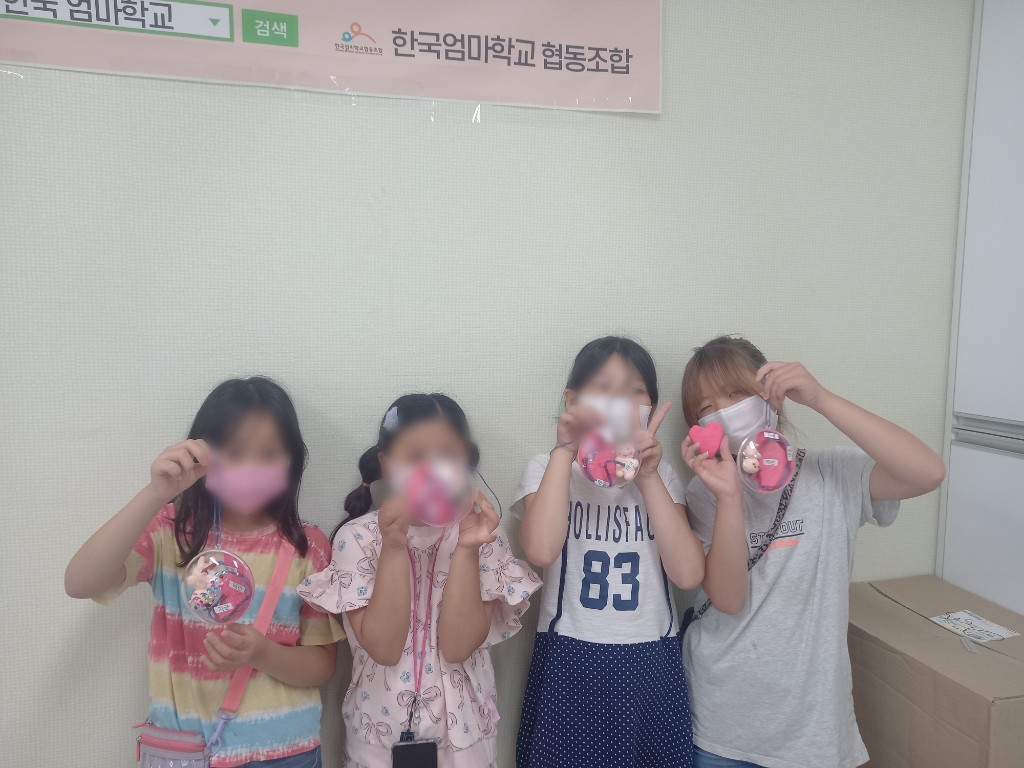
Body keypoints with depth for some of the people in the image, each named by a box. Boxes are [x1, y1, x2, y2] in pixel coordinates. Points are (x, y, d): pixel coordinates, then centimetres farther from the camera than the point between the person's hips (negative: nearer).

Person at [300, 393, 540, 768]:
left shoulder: (484, 535, -10)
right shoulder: (357, 537, -12)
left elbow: (457, 647, -17)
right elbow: (384, 648, -19)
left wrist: (466, 550, -28)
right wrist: (394, 548, -28)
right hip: (379, 725, 0)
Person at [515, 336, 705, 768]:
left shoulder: (660, 475, 5)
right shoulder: (547, 469, -3)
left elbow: (688, 574, -10)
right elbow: (541, 551, -24)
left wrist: (648, 477, -14)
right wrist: (565, 450, -18)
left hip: (650, 665, 3)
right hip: (571, 664, -2)